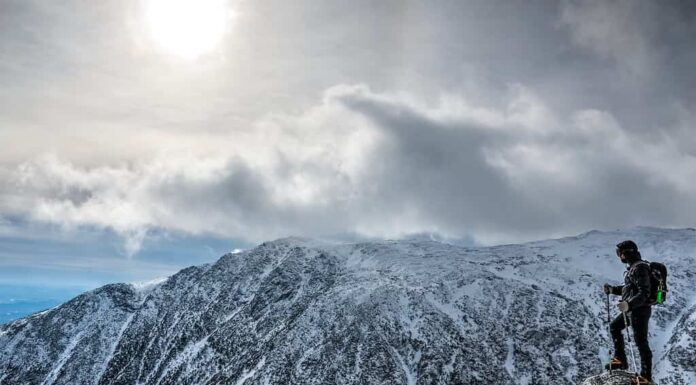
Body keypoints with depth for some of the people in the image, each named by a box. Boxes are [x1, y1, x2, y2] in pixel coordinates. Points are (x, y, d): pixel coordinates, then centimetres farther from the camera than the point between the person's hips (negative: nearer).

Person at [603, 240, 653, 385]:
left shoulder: (640, 268, -21)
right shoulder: (632, 267, 10)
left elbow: (644, 293, -28)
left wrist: (629, 304, -39)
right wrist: (612, 289, 14)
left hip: (640, 310, -11)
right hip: (631, 309, 11)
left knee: (641, 342, -5)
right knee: (614, 326, 23)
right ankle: (620, 360, 31)